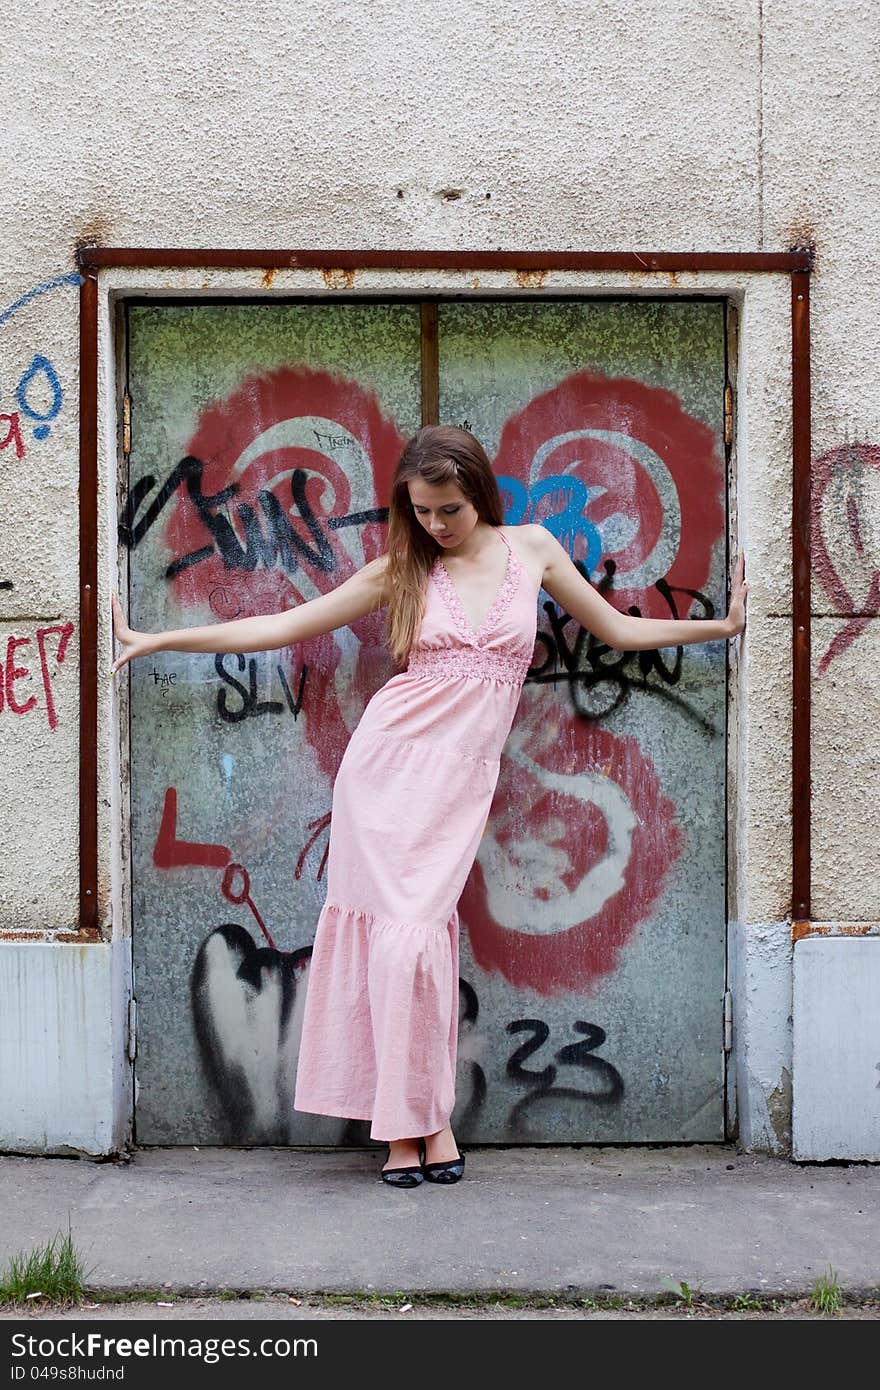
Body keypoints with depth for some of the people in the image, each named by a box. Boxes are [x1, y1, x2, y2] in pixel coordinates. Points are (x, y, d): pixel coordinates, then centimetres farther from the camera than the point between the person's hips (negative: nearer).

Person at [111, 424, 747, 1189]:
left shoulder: (532, 547, 8)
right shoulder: (401, 571, 4)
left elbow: (619, 629, 19)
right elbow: (278, 627, 6)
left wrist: (724, 623, 16)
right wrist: (154, 640, 4)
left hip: (462, 777, 0)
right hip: (389, 758, 0)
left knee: (419, 927, -10)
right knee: (403, 927, -8)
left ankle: (421, 1116, 2)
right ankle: (413, 1120, 0)